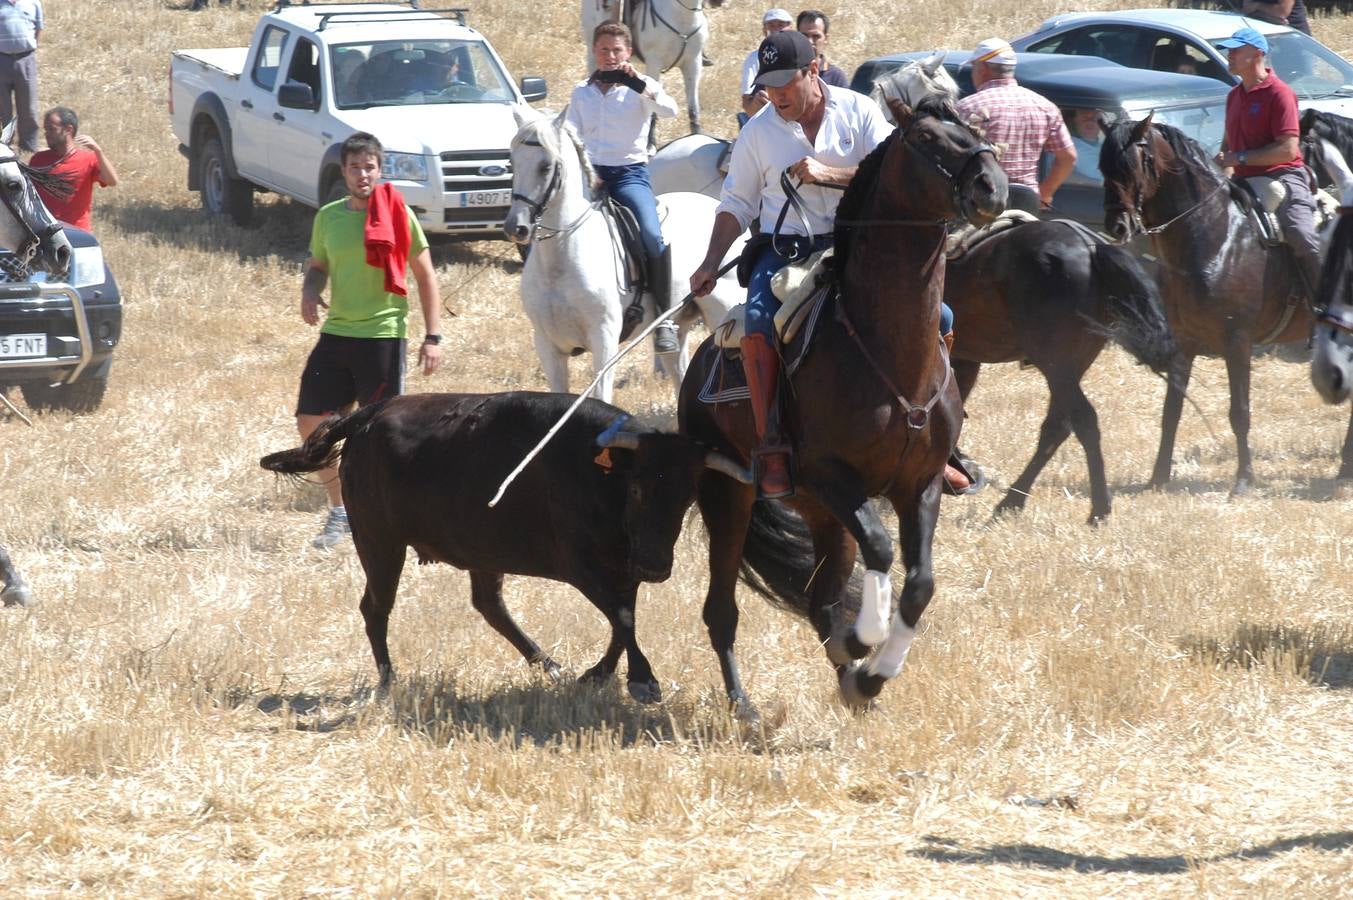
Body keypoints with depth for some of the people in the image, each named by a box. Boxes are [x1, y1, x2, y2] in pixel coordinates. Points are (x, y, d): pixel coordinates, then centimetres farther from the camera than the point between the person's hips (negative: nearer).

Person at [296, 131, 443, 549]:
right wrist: (309, 292, -4)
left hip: (383, 337, -5)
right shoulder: (329, 217, 6)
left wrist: (433, 336, -6)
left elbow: (426, 276, -2)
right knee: (310, 421, 4)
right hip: (336, 334, 5)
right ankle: (340, 511, 20)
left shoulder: (398, 216, -6)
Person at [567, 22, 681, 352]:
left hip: (630, 173, -4)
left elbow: (669, 110, -16)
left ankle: (665, 320, -21)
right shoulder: (582, 92, 14)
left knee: (652, 236, -28)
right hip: (590, 173, 4)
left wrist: (638, 85, -28)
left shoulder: (641, 88, 3)